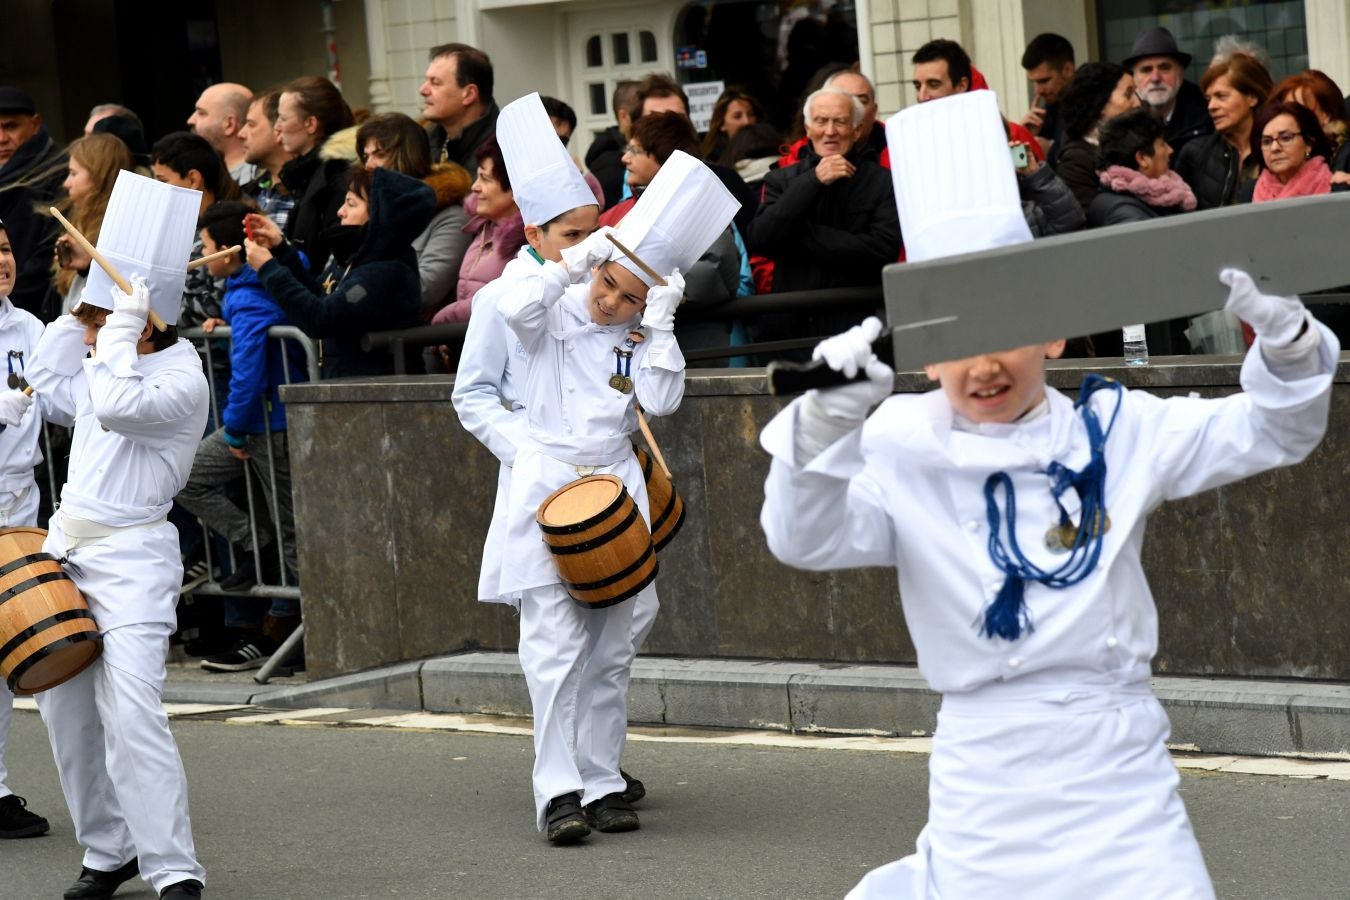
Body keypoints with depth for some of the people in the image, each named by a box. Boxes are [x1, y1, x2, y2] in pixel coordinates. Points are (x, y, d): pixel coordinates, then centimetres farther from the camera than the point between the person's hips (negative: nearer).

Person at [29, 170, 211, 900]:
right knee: (63, 704, 11)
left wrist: (121, 329, -22)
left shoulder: (180, 379, -13)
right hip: (68, 546, 9)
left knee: (130, 711, -18)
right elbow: (48, 388, 27)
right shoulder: (104, 367, 12)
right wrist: (76, 318, 17)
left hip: (131, 559, -9)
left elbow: (115, 406, -29)